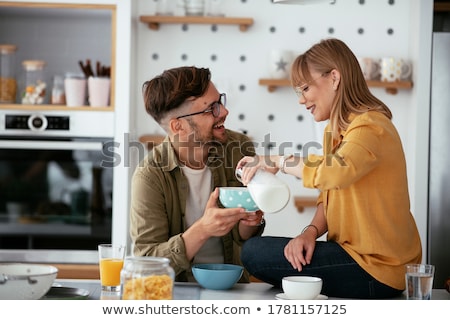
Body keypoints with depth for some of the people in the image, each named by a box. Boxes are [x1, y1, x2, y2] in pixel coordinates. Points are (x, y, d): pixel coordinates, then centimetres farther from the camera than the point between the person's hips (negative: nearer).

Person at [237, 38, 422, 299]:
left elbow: (335, 173, -37)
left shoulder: (370, 127, -17)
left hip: (377, 268, -9)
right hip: (355, 251, 9)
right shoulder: (335, 129, 14)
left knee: (254, 253, -12)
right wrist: (311, 231, -9)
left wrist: (277, 161, -22)